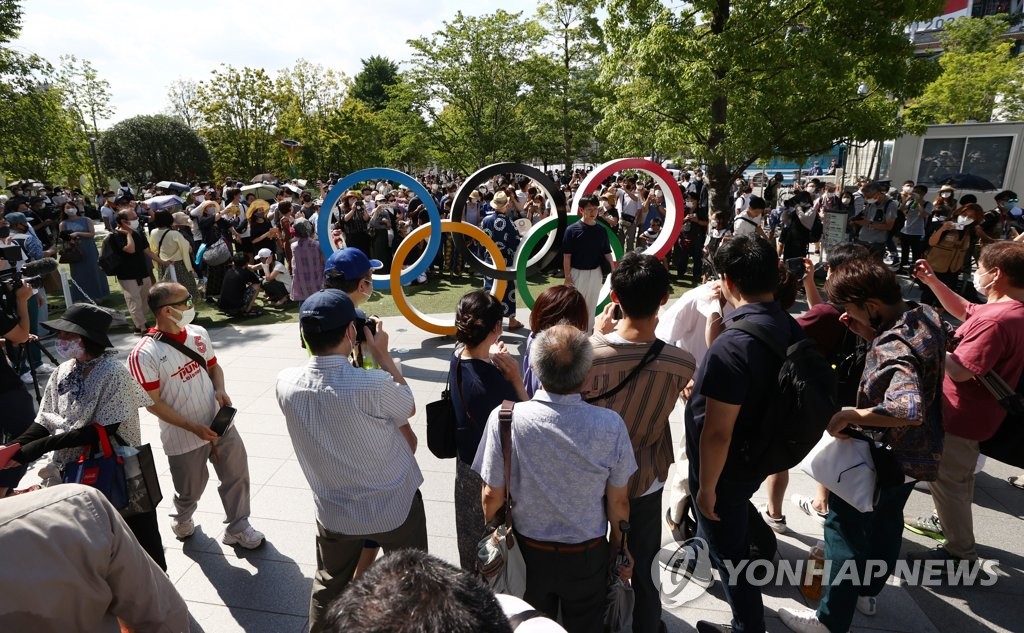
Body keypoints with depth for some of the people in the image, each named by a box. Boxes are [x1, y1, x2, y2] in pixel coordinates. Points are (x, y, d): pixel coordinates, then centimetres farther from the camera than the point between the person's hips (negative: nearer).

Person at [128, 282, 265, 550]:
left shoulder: (198, 333, -3)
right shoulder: (144, 354, -20)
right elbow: (152, 404, -16)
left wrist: (220, 390, -10)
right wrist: (194, 427, -20)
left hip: (219, 424, 4)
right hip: (184, 437, -4)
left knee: (236, 475, 12)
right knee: (190, 489, 17)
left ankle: (238, 527, 33)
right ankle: (182, 520, 51)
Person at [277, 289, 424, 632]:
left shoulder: (286, 384, -17)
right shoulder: (373, 385, -31)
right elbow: (409, 407, -9)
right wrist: (382, 354, -4)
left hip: (335, 511, 4)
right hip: (396, 507, -4)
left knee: (327, 588, 27)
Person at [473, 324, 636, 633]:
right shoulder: (610, 425, -24)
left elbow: (492, 496, -14)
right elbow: (618, 502, -11)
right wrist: (620, 548, 8)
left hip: (528, 552, 0)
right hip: (588, 555, 0)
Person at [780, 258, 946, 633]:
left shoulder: (894, 347, -33)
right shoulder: (925, 315, -5)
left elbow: (909, 409, -46)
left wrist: (850, 415, -36)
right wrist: (869, 334, -6)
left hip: (886, 455, -10)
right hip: (917, 451, 10)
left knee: (846, 528, 4)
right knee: (887, 520, 25)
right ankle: (867, 592, 46)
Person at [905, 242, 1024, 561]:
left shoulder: (996, 320, -32)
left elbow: (961, 370, -35)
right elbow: (964, 311, 17)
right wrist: (933, 282, 7)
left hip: (962, 414, -10)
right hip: (971, 411, 10)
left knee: (945, 479, 6)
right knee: (957, 473, 27)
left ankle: (961, 552, 21)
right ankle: (947, 522, 47)